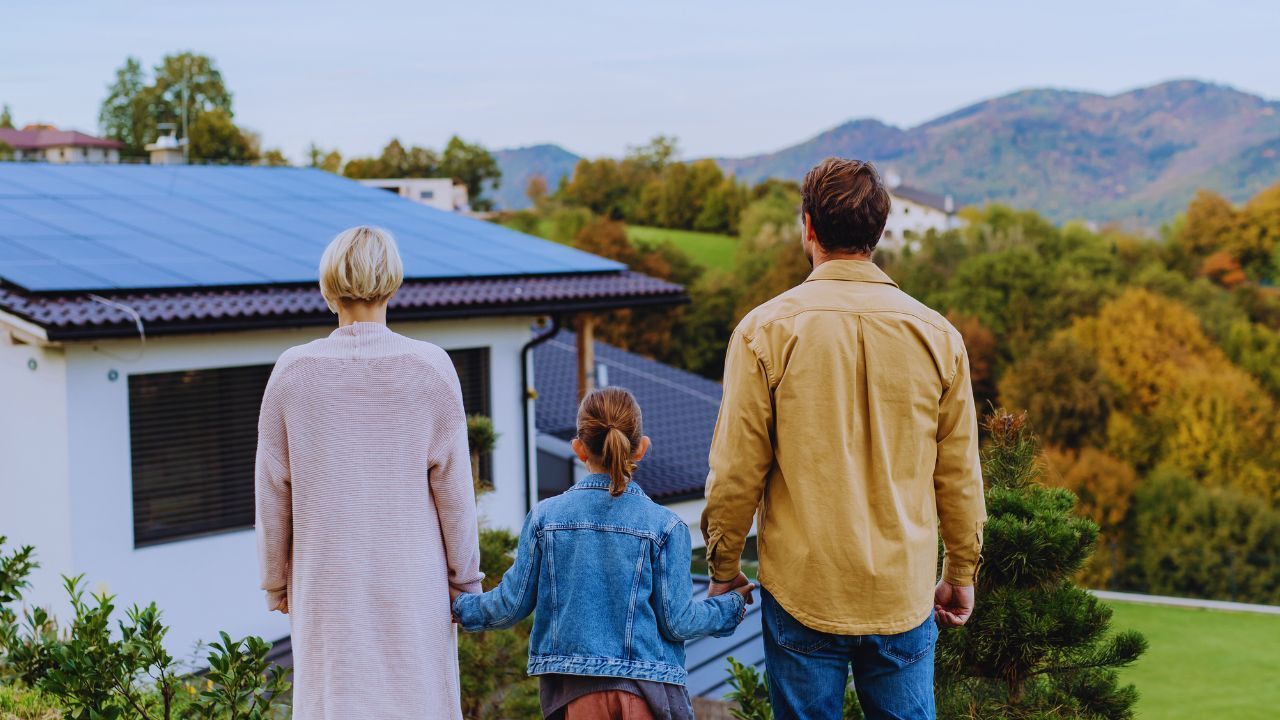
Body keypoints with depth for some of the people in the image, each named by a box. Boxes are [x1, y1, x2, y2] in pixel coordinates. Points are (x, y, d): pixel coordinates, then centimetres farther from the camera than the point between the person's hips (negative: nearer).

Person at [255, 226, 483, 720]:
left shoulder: (293, 372, -3)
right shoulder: (429, 368, -7)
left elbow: (273, 492, 3)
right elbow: (453, 487, -4)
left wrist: (276, 581, 15)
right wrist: (466, 580, 7)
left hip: (327, 586, 1)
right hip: (413, 585, -1)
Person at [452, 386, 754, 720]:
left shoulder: (544, 517, 0)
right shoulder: (664, 526, -5)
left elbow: (512, 604, 5)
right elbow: (678, 622, -2)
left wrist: (461, 606, 24)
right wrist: (731, 605, 16)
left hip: (573, 691, 2)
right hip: (646, 689, -2)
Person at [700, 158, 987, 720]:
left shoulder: (766, 330, -8)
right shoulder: (937, 335, -1)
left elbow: (736, 472, -7)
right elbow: (959, 477, 4)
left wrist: (724, 570, 7)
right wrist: (961, 575, 17)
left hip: (802, 592, -2)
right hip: (905, 593, 2)